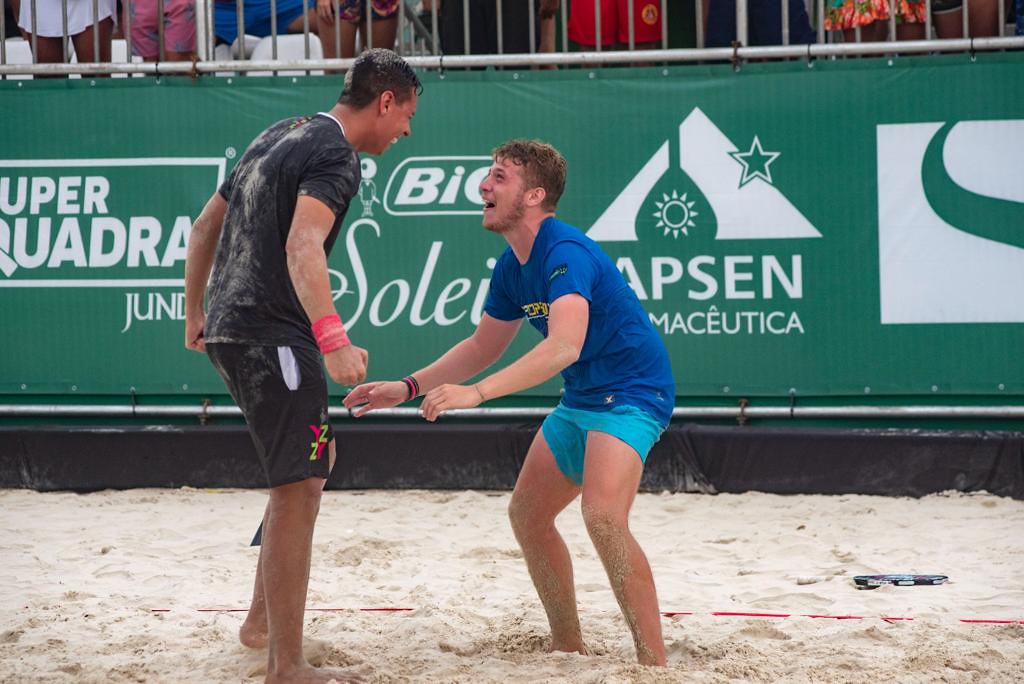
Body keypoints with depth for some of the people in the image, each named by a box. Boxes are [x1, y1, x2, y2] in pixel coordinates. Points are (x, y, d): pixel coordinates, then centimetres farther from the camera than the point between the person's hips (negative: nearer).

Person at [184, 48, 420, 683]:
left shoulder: (280, 136, 19)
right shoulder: (335, 155, -11)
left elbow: (205, 227, 26)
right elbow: (302, 247, -28)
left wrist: (195, 313, 34)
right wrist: (333, 338, -39)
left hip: (229, 329, 10)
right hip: (271, 333, -10)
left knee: (318, 457, 23)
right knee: (300, 487, -11)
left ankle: (261, 619, 27)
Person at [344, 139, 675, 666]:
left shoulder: (565, 253, -25)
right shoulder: (512, 267, 5)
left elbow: (564, 346, -40)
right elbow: (482, 347, 19)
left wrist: (475, 393, -46)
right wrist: (408, 388, 9)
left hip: (631, 393, -10)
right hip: (581, 400, 10)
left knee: (603, 515, -29)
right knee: (527, 514, 12)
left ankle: (654, 661, -25)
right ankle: (569, 646, 24)